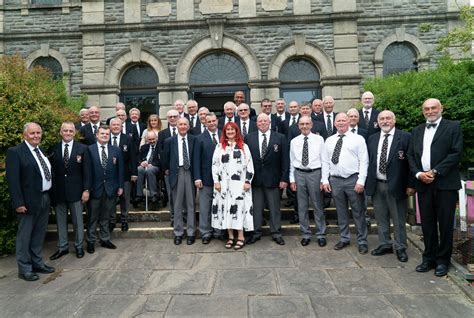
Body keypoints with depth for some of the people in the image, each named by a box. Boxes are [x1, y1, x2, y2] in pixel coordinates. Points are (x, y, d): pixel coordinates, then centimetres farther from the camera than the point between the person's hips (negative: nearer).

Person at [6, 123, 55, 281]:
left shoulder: (42, 151, 12)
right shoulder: (15, 152, -9)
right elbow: (12, 180, -14)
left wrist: (49, 196, 10)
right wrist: (18, 203, -18)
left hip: (45, 199, 7)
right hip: (29, 201, -7)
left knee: (39, 234, 16)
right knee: (24, 236, 6)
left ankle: (37, 263, 30)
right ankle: (24, 269, 19)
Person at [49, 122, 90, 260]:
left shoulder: (82, 148, -1)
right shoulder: (53, 149, 3)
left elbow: (86, 171, -3)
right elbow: (51, 170, 4)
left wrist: (86, 190, -8)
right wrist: (51, 190, -1)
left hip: (75, 190, -2)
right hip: (58, 191, 2)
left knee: (77, 220, 8)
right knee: (60, 220, 11)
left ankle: (79, 246, 21)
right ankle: (62, 247, 25)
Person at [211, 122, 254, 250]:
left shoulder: (243, 146, 6)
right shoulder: (219, 146, 10)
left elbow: (249, 165, 1)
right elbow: (215, 164, 6)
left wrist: (248, 181, -6)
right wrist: (216, 181, -2)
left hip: (239, 183, -2)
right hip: (224, 184, 2)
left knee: (239, 207, -2)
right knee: (225, 208, 4)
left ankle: (240, 237, 8)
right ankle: (230, 236, 15)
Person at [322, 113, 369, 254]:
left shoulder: (358, 139, 0)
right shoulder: (329, 140, 9)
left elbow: (364, 161, -5)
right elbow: (325, 162, 8)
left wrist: (361, 181, -13)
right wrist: (325, 180, 1)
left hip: (353, 180, -3)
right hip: (335, 180, 3)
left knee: (358, 212, 6)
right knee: (341, 212, 14)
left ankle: (362, 241, 21)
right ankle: (344, 238, 29)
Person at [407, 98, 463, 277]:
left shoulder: (453, 127, 2)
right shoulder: (417, 130, 15)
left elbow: (456, 153, -8)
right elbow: (411, 155, 11)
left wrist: (435, 171, -15)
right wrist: (418, 174, -5)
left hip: (445, 183, -4)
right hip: (423, 183, 4)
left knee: (445, 224, 4)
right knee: (427, 224, 9)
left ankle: (443, 260, 18)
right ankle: (429, 258, 21)